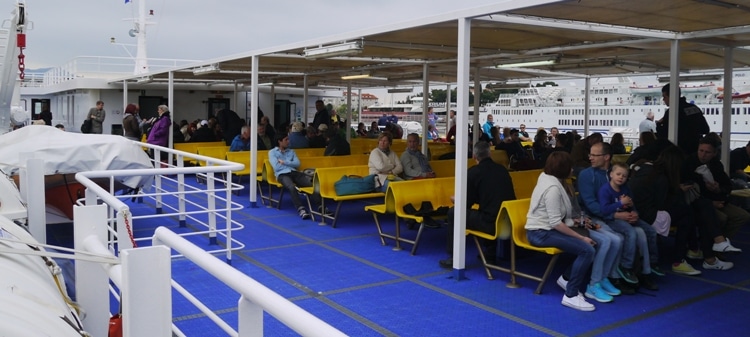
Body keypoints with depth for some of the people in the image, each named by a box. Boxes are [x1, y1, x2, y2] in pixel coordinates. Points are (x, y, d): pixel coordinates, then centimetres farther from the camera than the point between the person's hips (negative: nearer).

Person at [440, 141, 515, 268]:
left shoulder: (473, 172, -5)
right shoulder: (502, 169, 12)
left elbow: (467, 203, 0)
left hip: (490, 224, -7)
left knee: (453, 213, 11)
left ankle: (454, 258, 13)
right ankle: (491, 252, 41)